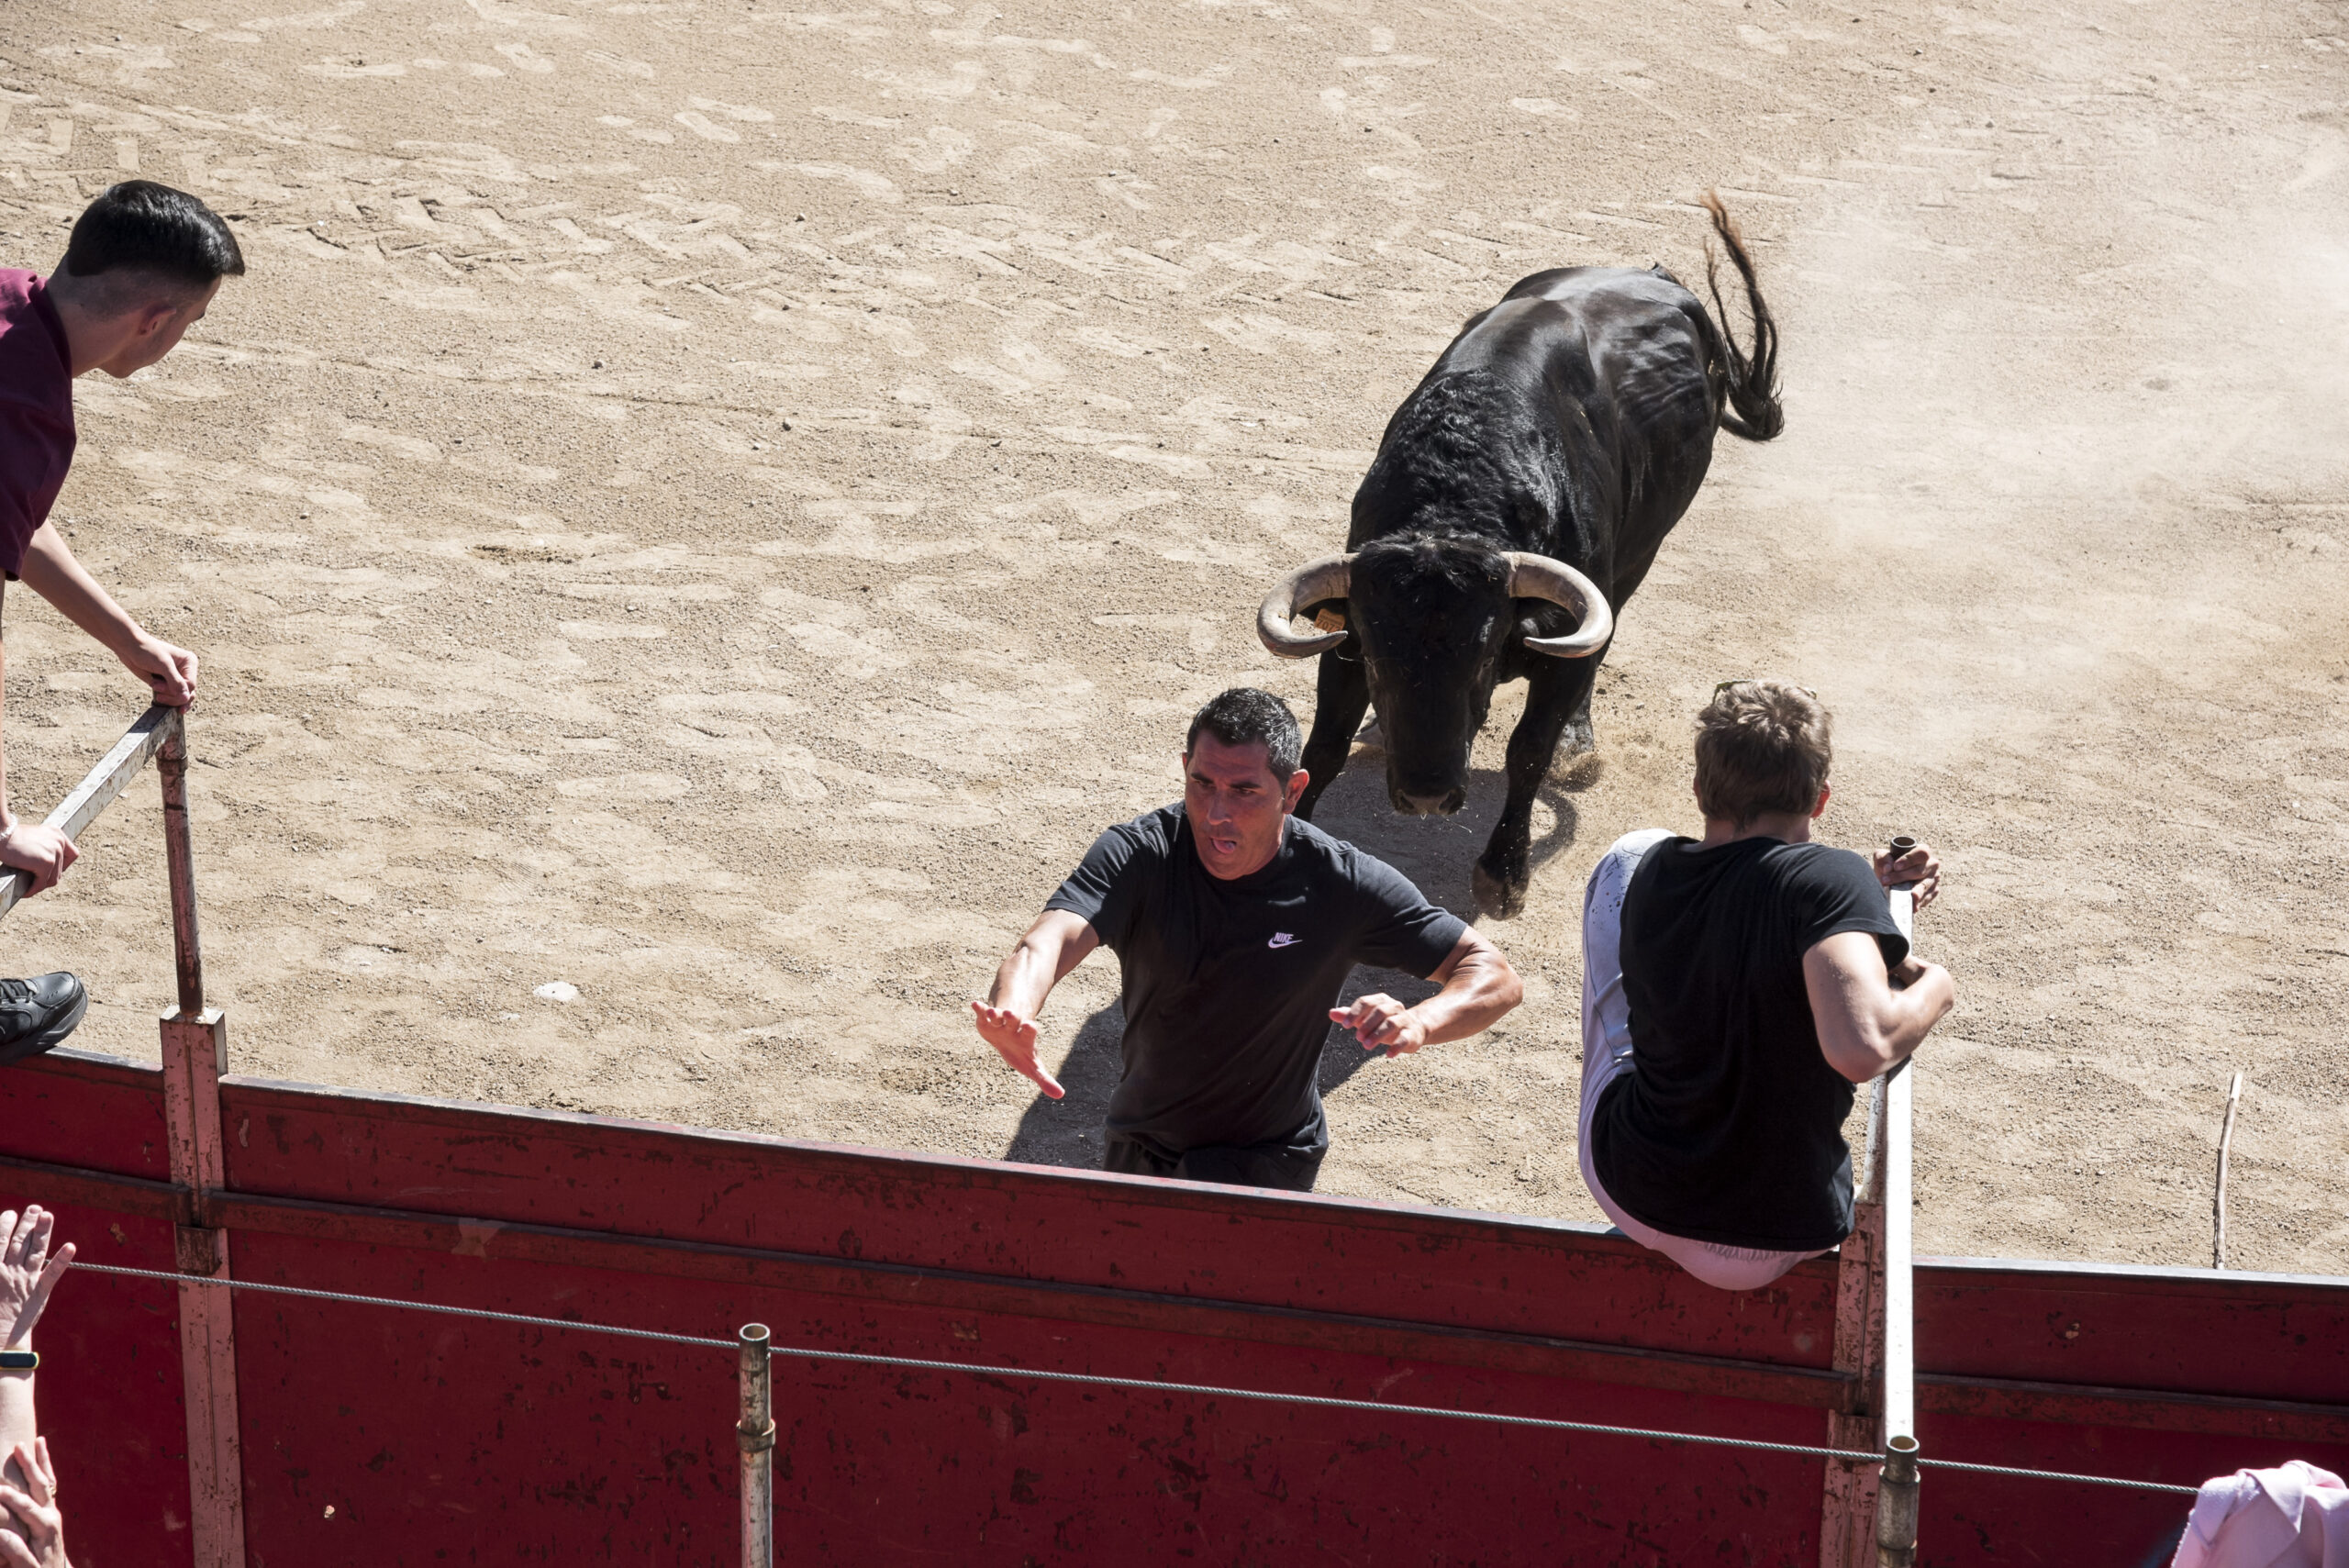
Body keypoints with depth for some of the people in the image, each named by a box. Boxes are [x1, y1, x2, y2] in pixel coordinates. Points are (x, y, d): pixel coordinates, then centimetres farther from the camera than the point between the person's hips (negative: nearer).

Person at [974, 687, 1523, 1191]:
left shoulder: (1339, 885, -20)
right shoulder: (1137, 854, -20)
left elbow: (1496, 977, -17)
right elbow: (1054, 937, -38)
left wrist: (1418, 1023, -41)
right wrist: (1011, 1013, -63)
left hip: (1266, 1167, -3)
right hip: (1135, 1152, 3)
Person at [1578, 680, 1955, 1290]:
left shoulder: (1652, 870, -6)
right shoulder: (1831, 878, -25)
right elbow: (1860, 1048, -38)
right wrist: (1934, 987, -18)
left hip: (1626, 1189, 4)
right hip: (1765, 1251, -3)